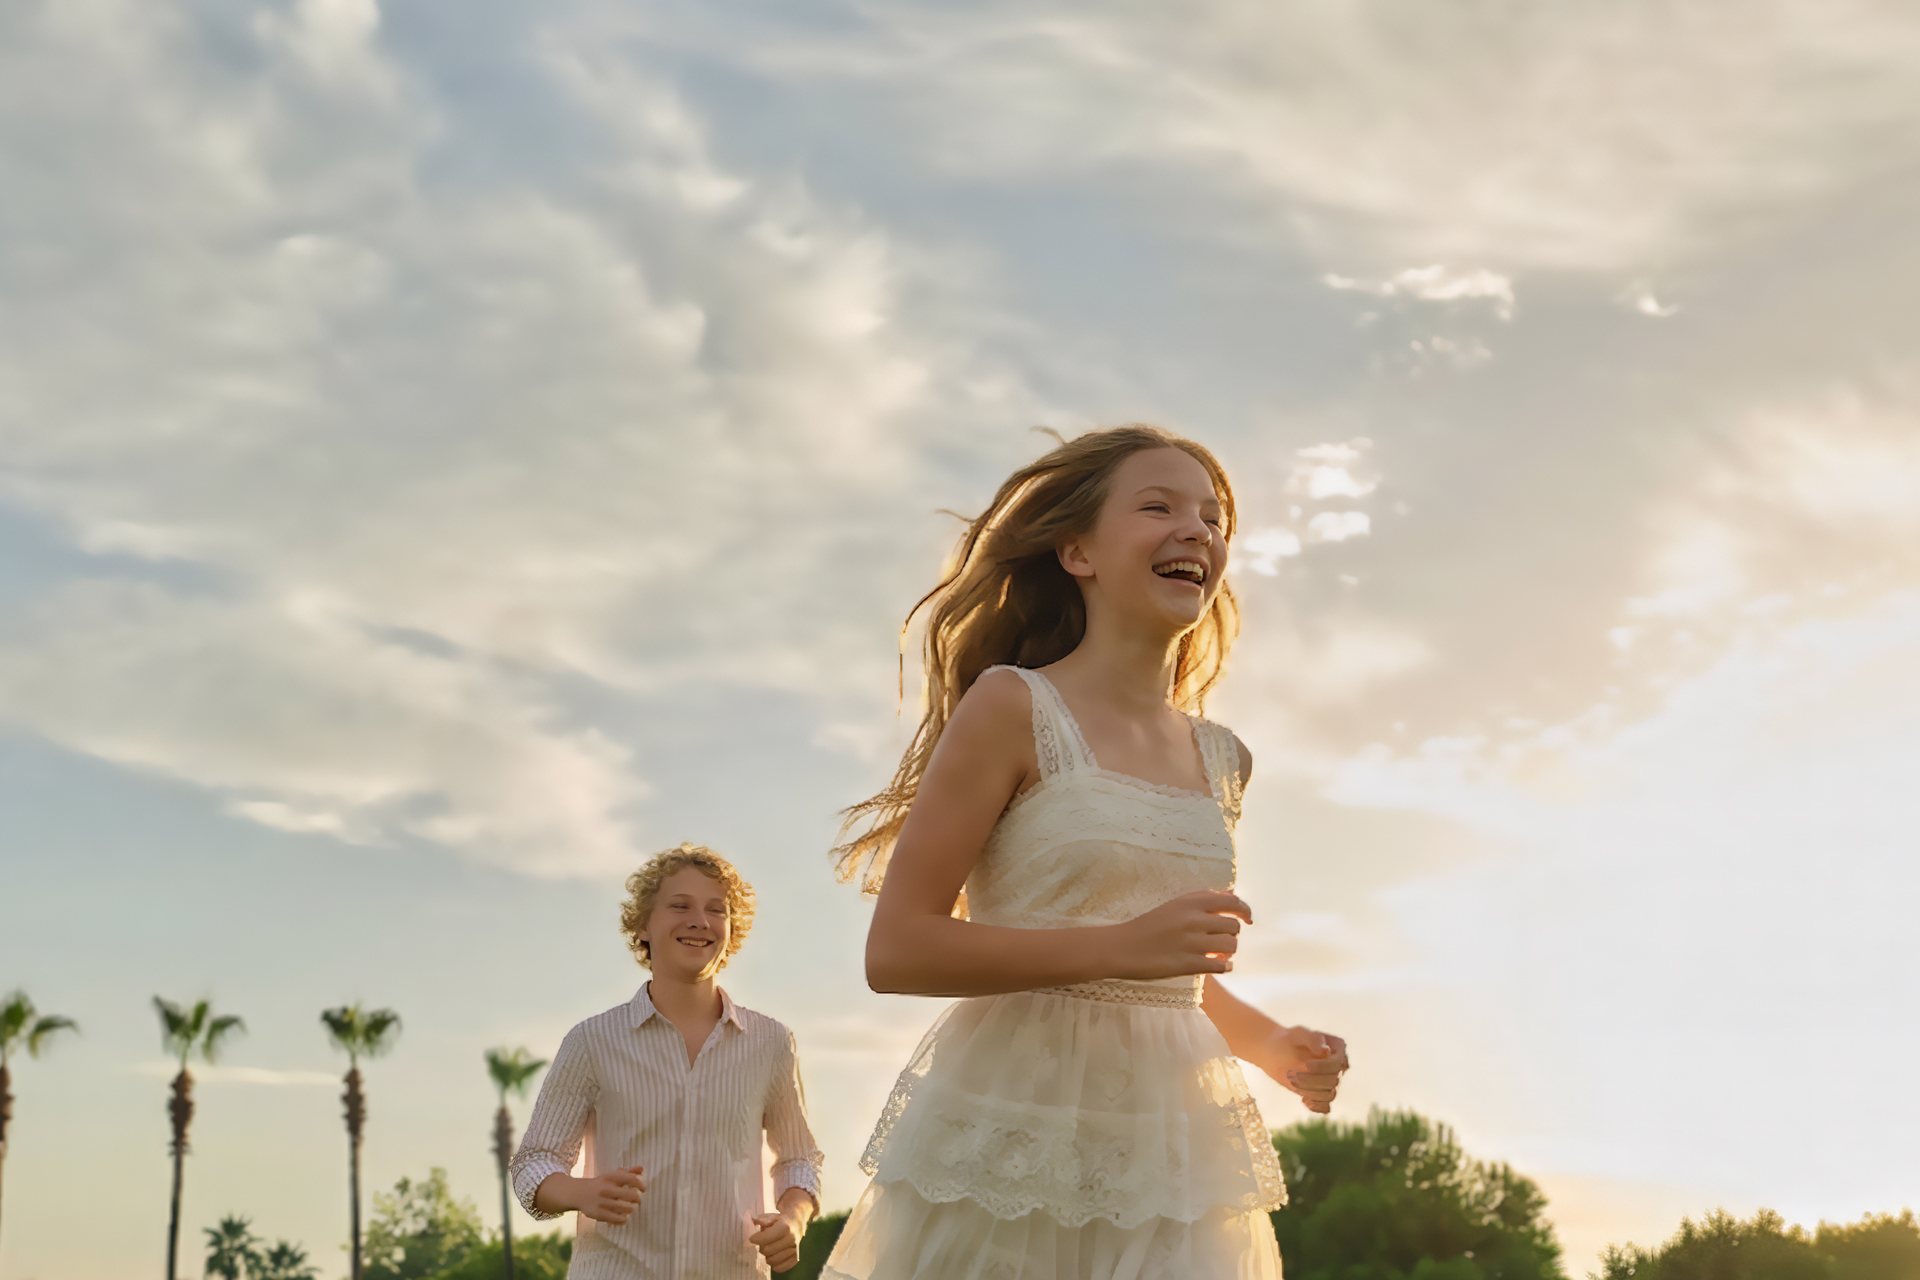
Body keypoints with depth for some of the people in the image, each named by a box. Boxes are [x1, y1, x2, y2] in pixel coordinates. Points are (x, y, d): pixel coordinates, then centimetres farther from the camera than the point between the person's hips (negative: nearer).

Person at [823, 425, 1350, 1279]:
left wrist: (1272, 1046, 5)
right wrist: (1120, 946, -20)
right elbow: (896, 951, -12)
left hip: (1171, 1145, 5)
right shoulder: (1013, 709, -6)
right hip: (1013, 1137, -5)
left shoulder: (1217, 760, 12)